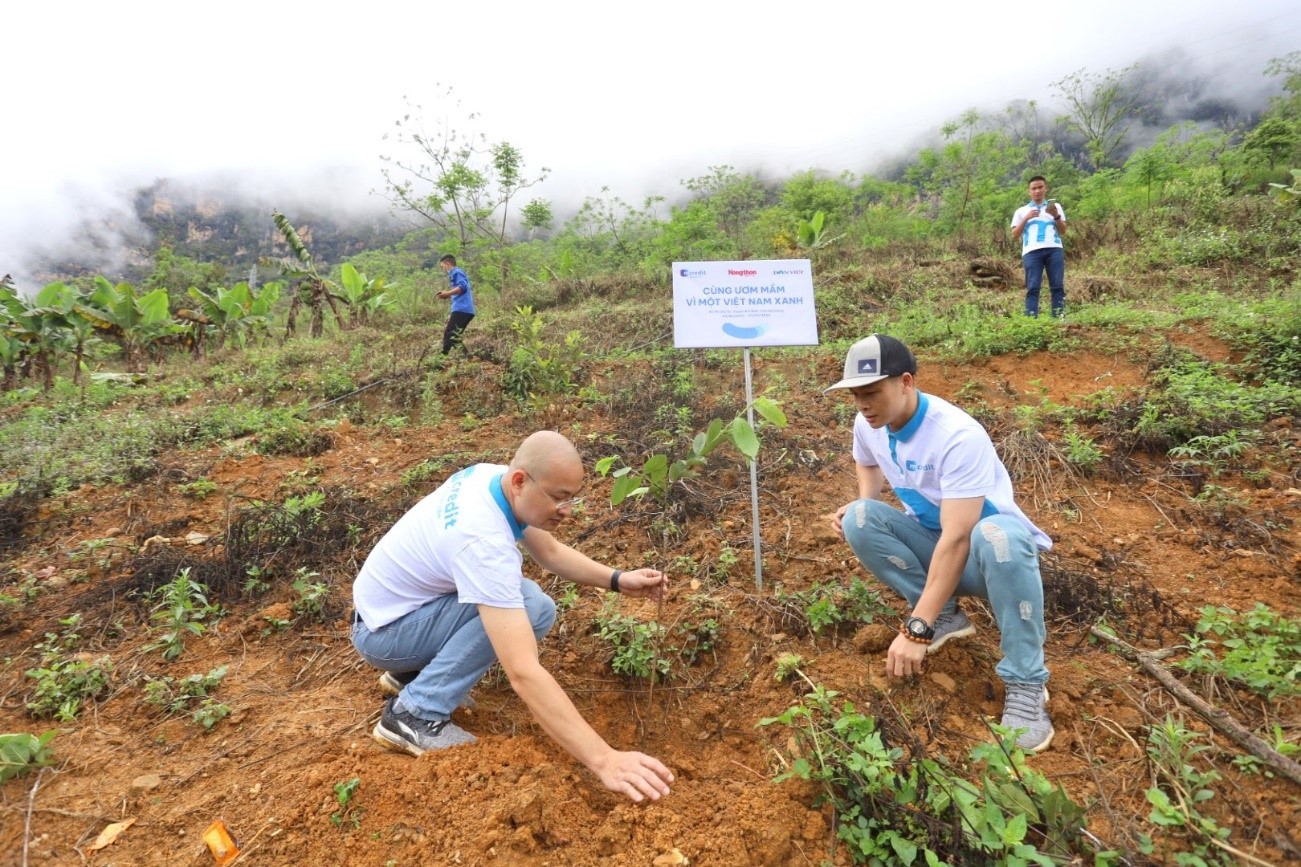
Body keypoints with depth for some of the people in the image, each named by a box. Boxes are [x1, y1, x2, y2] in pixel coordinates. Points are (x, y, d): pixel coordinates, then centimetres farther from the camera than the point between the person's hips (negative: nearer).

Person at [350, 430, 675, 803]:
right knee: (527, 606, -26)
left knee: (536, 613, -2)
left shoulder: (494, 477, -11)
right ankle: (415, 714, -12)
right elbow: (523, 674, -42)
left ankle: (415, 670, 13)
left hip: (408, 604, 9)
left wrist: (618, 580, -10)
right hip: (381, 630, -8)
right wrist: (603, 759, -43)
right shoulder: (483, 541, -37)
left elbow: (551, 552, 4)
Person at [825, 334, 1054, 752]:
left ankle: (1025, 684, -24)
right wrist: (861, 504, -7)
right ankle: (945, 615, -5)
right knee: (858, 519, -20)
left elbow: (958, 538, -36)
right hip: (929, 540, 6)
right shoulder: (867, 425, -10)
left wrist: (916, 629, -39)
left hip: (980, 549, -5)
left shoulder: (958, 436, -31)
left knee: (997, 536, -40)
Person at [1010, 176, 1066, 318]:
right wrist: (1026, 218, 0)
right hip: (1032, 252, -1)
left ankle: (1059, 318, -12)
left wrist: (1056, 216, -3)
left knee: (1058, 286, -8)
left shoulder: (1055, 206, 24)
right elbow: (1014, 236, 11)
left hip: (1054, 250, 1)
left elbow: (1063, 230, 14)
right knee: (1032, 288, -12)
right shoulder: (1022, 210, 21)